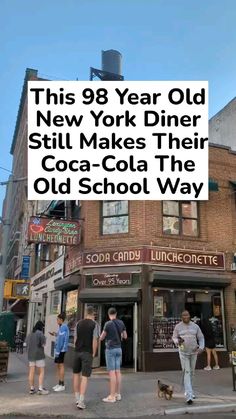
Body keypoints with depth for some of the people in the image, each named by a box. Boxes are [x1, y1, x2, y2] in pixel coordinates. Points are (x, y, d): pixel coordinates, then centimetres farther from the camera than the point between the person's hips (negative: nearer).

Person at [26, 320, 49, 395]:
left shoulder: (29, 335, 12)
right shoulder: (40, 334, -11)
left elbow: (27, 345, 15)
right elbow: (43, 344, -11)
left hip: (30, 355, 7)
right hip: (39, 355, -7)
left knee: (31, 372, 9)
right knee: (41, 372, 0)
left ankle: (32, 389, 14)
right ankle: (40, 389, -3)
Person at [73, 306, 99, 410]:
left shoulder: (78, 323, 4)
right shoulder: (95, 325, -7)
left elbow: (75, 339, 4)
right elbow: (95, 341, -10)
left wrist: (77, 350, 13)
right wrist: (93, 354, 0)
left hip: (77, 352, 3)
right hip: (88, 353, -3)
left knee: (76, 374, 18)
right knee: (84, 376, 0)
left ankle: (77, 398, 22)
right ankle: (81, 401, -6)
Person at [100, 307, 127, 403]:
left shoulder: (108, 324, -13)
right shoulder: (121, 323, 5)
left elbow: (101, 338, -5)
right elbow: (125, 336, 14)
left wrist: (102, 335, 17)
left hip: (110, 349, -6)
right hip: (119, 349, 6)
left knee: (112, 372, -4)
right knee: (118, 371, 10)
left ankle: (112, 396, -1)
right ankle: (118, 394, 16)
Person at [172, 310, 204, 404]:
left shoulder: (195, 326, 1)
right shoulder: (178, 327, -3)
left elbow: (201, 338, 6)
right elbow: (174, 337, 3)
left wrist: (201, 347, -11)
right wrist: (178, 342, -19)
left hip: (194, 352, 3)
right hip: (183, 352, -3)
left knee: (191, 372, 14)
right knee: (186, 372, -11)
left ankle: (188, 390, 32)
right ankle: (189, 396, -14)